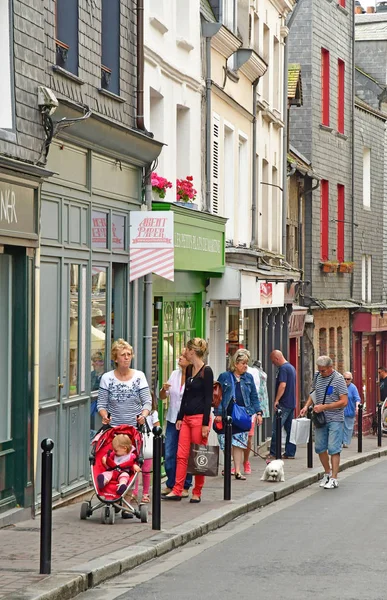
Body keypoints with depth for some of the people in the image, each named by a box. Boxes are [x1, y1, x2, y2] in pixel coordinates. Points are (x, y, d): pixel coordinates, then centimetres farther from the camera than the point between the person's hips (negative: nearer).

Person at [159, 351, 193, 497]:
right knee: (169, 454, 5)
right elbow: (163, 397, 15)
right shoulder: (174, 374, 8)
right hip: (172, 420, 5)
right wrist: (164, 389, -6)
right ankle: (170, 484, 16)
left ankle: (184, 487, 12)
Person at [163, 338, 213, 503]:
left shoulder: (206, 371, -10)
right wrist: (180, 417, 14)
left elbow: (208, 398, -12)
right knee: (181, 455, 4)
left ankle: (197, 493, 8)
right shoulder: (189, 370, 13)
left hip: (199, 418, -8)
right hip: (187, 418, 8)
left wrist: (206, 423, -14)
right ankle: (177, 491, 5)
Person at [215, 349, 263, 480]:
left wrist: (258, 412, 5)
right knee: (227, 443, 4)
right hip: (227, 415, -2)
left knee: (239, 444, 0)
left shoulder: (248, 378, 11)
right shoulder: (224, 377, 1)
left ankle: (237, 471, 1)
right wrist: (218, 413, -8)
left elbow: (254, 397, 14)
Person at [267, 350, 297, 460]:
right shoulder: (291, 367, 17)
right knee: (289, 429, 10)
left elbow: (282, 385, -23)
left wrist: (276, 400, -18)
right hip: (292, 403, 10)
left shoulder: (283, 368, -14)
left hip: (284, 404, -10)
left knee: (276, 429, -7)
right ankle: (290, 452, 12)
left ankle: (273, 453, -6)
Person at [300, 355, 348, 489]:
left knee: (333, 449, -7)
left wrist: (324, 407, -18)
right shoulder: (317, 376, 7)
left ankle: (334, 479, -2)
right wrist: (306, 406, 5)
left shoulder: (338, 379, -11)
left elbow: (344, 402, -15)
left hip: (335, 419, -6)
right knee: (320, 448, 9)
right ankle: (327, 472, 27)